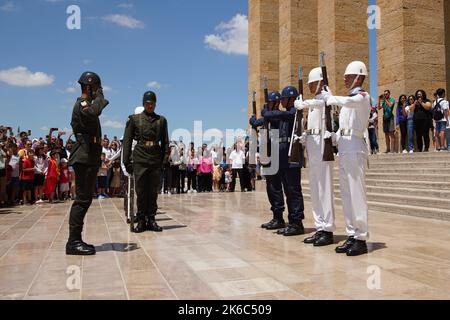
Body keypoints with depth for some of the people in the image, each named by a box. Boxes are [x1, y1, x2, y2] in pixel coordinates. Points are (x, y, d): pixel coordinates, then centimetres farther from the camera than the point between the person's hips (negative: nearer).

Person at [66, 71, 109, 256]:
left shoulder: (87, 104, 23)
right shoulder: (82, 104, -9)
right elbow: (94, 112, -33)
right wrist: (99, 96, -15)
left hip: (89, 159, 10)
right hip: (84, 159, -10)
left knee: (85, 199, 10)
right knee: (82, 199, -11)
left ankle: (75, 240, 14)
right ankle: (73, 242, -9)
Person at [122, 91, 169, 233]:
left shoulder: (161, 120, 11)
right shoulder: (134, 119, 6)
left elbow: (165, 142, 11)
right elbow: (127, 140, 3)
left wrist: (165, 159, 2)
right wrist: (126, 161, -3)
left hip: (156, 160, 2)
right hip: (140, 160, -2)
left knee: (153, 191, 6)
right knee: (140, 191, 1)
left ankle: (151, 220, 14)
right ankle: (141, 221, 9)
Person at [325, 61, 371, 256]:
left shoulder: (363, 97, -3)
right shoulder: (347, 101, 21)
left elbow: (346, 101, -26)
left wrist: (330, 98, -9)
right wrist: (333, 137, 2)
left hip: (355, 148, -9)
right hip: (343, 148, 9)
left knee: (357, 194, -7)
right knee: (346, 195, 9)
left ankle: (361, 239, -1)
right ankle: (352, 236, 16)